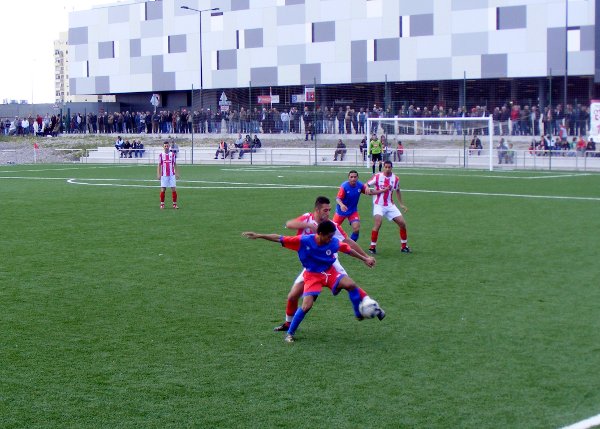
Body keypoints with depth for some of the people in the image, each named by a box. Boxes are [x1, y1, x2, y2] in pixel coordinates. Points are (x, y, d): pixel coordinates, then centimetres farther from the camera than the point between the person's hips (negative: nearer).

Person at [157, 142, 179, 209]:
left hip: (172, 175, 0)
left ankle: (174, 204, 3)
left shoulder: (173, 154, 5)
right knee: (163, 189, -2)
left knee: (174, 189, -4)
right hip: (164, 175, 0)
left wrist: (177, 173, 4)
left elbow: (175, 165, 10)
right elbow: (159, 165, 7)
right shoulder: (161, 155, 4)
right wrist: (158, 174, 0)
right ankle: (162, 204, 8)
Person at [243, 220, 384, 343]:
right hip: (312, 276, -2)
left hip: (330, 272, 2)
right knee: (307, 305, -19)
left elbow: (348, 249, 5)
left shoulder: (334, 242, -14)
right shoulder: (303, 241, -22)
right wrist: (258, 236, -19)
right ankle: (290, 333, 2)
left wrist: (365, 259, 12)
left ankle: (361, 312, 0)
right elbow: (279, 239, -17)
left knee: (351, 284, -23)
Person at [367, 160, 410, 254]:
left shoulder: (395, 178, 2)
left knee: (402, 223, 0)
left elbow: (397, 191, 19)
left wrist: (401, 204, 17)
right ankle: (372, 247, -13)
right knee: (377, 224, -25)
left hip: (390, 205, 4)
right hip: (379, 205, -4)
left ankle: (404, 246, 18)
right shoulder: (377, 177, -9)